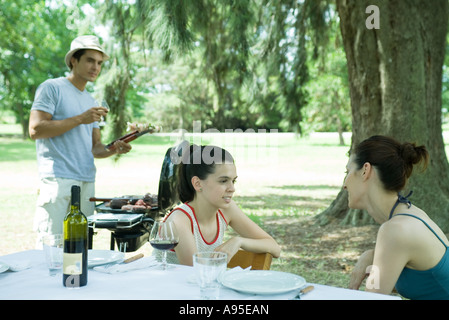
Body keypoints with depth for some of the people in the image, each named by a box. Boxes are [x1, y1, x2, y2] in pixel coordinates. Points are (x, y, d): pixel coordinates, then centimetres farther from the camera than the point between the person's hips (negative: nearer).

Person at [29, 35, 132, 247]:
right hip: (58, 179, -7)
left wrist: (113, 149, 0)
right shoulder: (52, 88, 0)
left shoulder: (90, 101, 22)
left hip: (87, 180, 7)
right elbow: (35, 130, -11)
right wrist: (80, 119, -12)